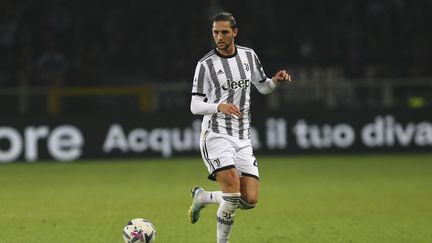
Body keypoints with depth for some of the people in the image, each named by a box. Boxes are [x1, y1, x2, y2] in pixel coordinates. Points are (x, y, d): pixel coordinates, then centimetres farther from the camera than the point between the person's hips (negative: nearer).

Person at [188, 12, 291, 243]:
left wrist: (275, 81, -1)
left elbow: (262, 87, 22)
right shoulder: (205, 65, -6)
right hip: (216, 135, -5)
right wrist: (219, 106, -26)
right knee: (233, 190, -23)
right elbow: (195, 106, -7)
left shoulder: (249, 56, 8)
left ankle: (202, 197, 22)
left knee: (249, 200, -4)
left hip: (243, 138, 5)